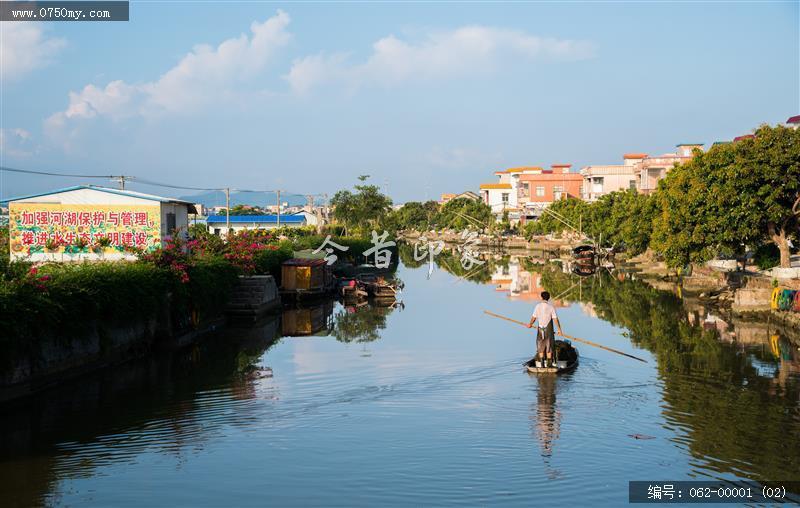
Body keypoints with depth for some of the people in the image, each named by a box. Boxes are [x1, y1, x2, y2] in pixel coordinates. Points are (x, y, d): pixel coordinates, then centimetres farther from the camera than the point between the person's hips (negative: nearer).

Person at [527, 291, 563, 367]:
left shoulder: (538, 306, -3)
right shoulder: (551, 307, -9)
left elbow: (533, 317, 3)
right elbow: (555, 319, -11)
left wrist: (530, 324, 23)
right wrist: (559, 329, -5)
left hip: (540, 329, 2)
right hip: (549, 329, -2)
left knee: (540, 347, 11)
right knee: (549, 347, 6)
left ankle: (542, 363, 10)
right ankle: (549, 363, 6)